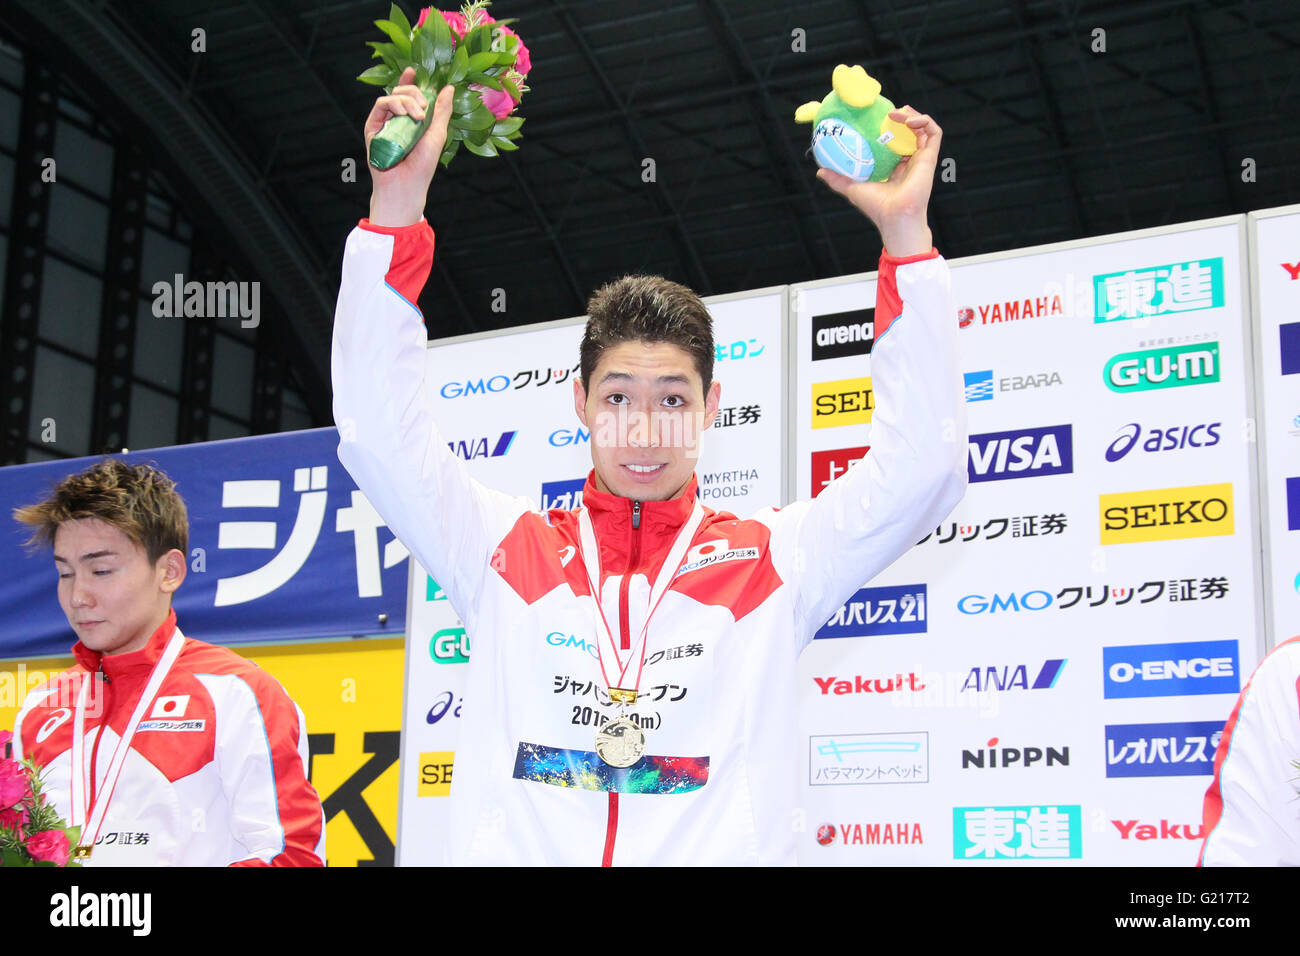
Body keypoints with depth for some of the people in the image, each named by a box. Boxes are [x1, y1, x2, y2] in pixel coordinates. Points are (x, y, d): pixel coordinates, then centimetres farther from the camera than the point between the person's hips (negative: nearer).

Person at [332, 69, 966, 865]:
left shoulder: (771, 561, 11)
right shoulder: (506, 549, 12)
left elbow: (924, 466, 6)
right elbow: (378, 430, 6)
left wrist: (906, 233, 1)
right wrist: (397, 205, 0)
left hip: (726, 850, 0)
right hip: (512, 849, 1)